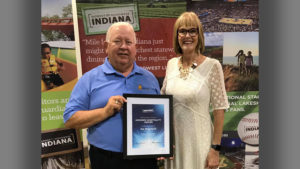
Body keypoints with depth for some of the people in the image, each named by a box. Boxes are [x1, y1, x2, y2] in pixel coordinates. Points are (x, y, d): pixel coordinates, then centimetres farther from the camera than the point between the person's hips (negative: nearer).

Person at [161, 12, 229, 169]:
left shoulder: (212, 66, -10)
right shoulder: (171, 64, 3)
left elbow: (219, 110, -10)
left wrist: (215, 149, -12)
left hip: (199, 141, -4)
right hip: (173, 140, 4)